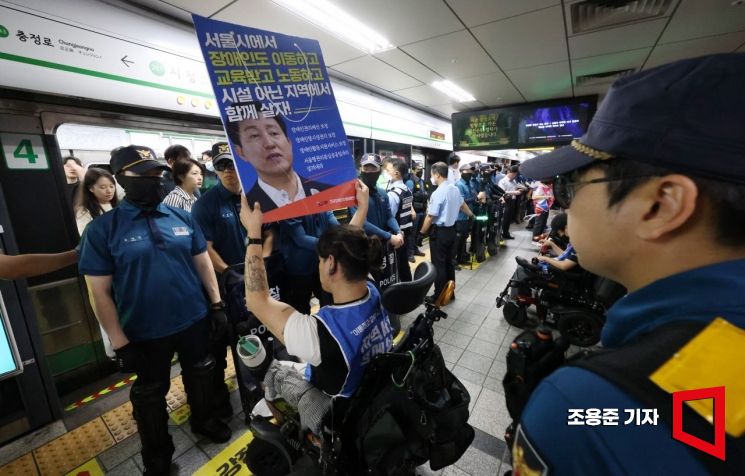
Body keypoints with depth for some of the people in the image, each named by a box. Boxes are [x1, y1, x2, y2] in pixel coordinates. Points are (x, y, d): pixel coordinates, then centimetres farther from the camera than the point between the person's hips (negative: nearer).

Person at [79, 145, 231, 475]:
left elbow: (202, 262, 3)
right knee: (150, 393, 20)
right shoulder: (102, 229, -11)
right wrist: (120, 343, -10)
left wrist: (216, 304, 1)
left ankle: (203, 419, 52)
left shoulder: (182, 218, -3)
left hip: (194, 320, 2)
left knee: (199, 375, 23)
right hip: (146, 332, -2)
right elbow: (100, 292, -10)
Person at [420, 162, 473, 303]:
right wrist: (471, 215, 44)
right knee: (449, 262, 16)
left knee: (438, 264, 2)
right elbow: (462, 204, 24)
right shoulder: (455, 189, 6)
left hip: (439, 232, -8)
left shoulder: (438, 193, -21)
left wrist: (422, 232, -7)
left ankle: (439, 296, 12)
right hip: (451, 229, 8)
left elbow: (430, 217, -20)